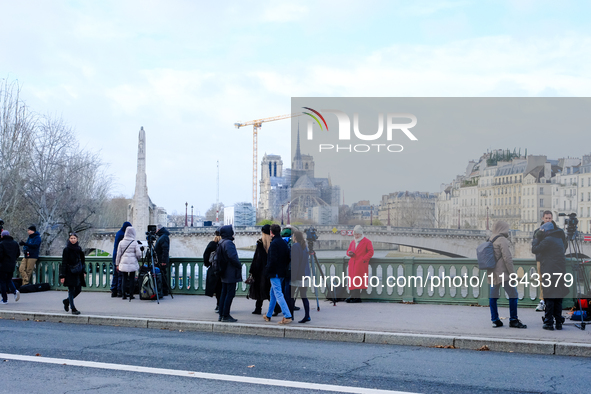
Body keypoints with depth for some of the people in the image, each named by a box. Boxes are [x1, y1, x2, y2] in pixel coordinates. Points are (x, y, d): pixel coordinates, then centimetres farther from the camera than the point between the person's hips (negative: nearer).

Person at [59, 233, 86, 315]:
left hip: (78, 272, 6)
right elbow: (63, 263, -9)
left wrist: (84, 271, 11)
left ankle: (66, 301, 32)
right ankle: (73, 309, 3)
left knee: (78, 289, 8)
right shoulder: (66, 249, -7)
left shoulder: (79, 249, 8)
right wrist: (62, 276, -12)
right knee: (71, 290, -3)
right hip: (70, 273, -6)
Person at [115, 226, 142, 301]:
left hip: (123, 263, 2)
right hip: (133, 264, -2)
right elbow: (138, 254, -5)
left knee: (124, 279, 5)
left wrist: (117, 264, 12)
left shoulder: (121, 242, 1)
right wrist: (138, 259, 17)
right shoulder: (135, 243, -5)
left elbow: (118, 254, 5)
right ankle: (131, 295, 6)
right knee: (132, 279, 4)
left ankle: (124, 295, 5)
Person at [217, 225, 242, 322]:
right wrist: (239, 265, -12)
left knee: (224, 293, 14)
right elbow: (232, 256, -27)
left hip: (224, 273, 10)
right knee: (230, 293, -5)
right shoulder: (228, 243, -18)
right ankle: (226, 315, -3)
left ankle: (221, 315, 18)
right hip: (231, 273, -10)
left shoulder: (221, 243, 12)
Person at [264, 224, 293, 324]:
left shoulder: (274, 243, -15)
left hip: (275, 273, -9)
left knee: (278, 294, -9)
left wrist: (267, 270, -9)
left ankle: (287, 316, -16)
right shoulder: (284, 243, 10)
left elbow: (272, 259, -20)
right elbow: (288, 258, 13)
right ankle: (268, 315, 29)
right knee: (273, 293, 19)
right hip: (282, 273, 9)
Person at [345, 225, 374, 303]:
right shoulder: (352, 242, 22)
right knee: (352, 279, 0)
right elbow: (348, 250, 27)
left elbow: (371, 252, -5)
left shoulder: (367, 242, 2)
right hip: (352, 264, 6)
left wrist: (363, 259, -14)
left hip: (361, 264, -6)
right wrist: (349, 253, 1)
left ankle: (354, 296, -14)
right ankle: (357, 297, 3)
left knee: (357, 279, -14)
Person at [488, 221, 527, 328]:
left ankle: (495, 320, 11)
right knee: (513, 294, -1)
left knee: (493, 296, 8)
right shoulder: (502, 240, -12)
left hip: (492, 273, 9)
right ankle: (513, 320, 0)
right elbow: (507, 258, -17)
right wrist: (512, 272, -12)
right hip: (503, 272, -8)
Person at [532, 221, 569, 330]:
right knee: (558, 298, 11)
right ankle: (559, 322, 12)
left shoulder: (547, 240, -10)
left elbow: (534, 250, -7)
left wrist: (537, 238, 9)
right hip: (560, 272, 7)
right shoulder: (559, 239, 15)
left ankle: (549, 323, -3)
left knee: (549, 298, -3)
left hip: (549, 272, -7)